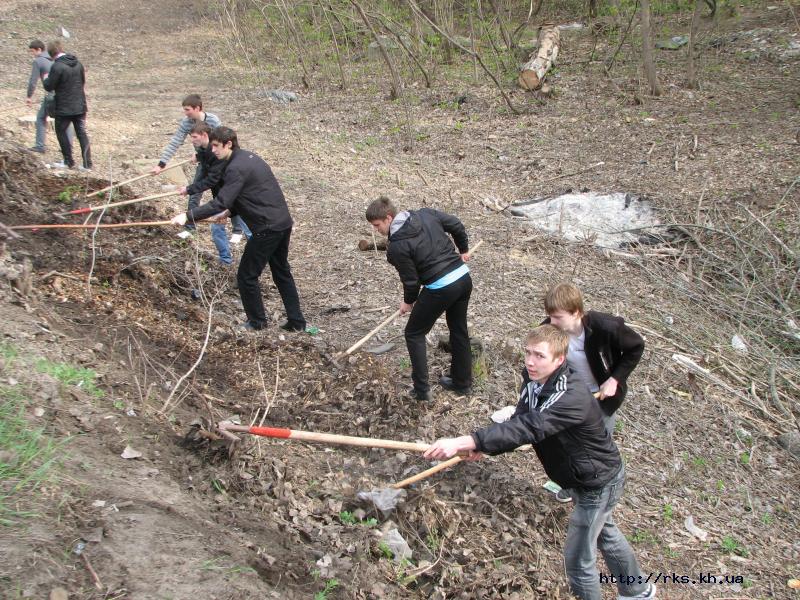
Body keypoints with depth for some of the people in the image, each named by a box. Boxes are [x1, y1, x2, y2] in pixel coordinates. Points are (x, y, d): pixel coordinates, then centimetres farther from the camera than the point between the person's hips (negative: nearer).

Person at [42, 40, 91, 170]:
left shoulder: (57, 66, -17)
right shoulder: (77, 63, 4)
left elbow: (49, 87, -12)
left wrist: (45, 78, 8)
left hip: (64, 108, -6)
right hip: (80, 106, 6)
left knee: (61, 132, 12)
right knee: (82, 133, 8)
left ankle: (68, 161, 15)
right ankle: (87, 163, 5)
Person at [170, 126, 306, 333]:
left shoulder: (236, 168, -16)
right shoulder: (250, 157, 14)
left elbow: (220, 203, -24)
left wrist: (189, 215, -23)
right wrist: (230, 211, 14)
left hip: (267, 228, -10)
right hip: (284, 222, 10)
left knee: (247, 276, 5)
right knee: (282, 273, 19)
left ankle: (257, 321, 17)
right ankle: (297, 322, 22)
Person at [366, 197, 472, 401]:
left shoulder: (397, 247, -15)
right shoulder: (426, 214, 3)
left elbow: (411, 280, -7)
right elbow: (456, 225, 13)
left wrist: (408, 301, 13)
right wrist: (464, 250, 28)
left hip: (440, 289, -7)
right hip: (464, 276, 8)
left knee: (414, 334, 10)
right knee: (459, 330, 22)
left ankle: (422, 390, 9)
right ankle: (462, 382, 34)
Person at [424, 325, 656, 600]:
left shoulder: (572, 396, -39)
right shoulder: (533, 380, -11)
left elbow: (527, 428, -51)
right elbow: (519, 423, -11)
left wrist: (464, 442, -60)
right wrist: (483, 446, -32)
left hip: (599, 482, -9)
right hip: (583, 476, 9)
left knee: (578, 558, 4)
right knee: (605, 534, 29)